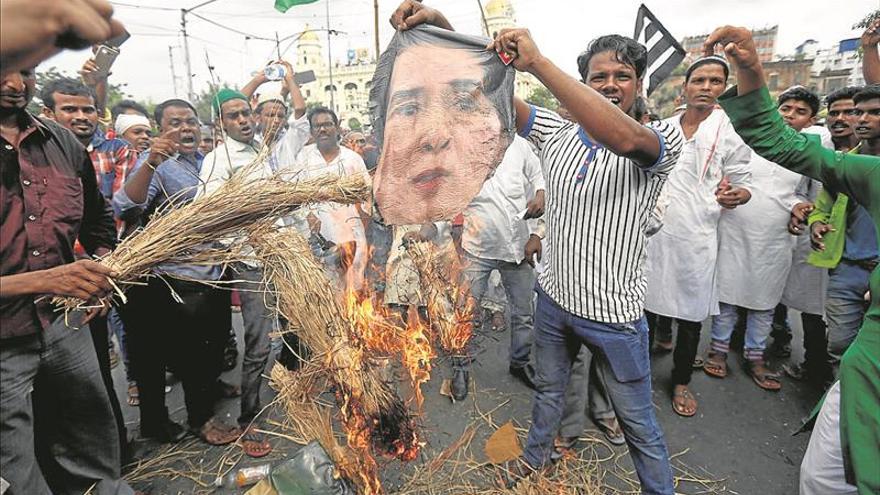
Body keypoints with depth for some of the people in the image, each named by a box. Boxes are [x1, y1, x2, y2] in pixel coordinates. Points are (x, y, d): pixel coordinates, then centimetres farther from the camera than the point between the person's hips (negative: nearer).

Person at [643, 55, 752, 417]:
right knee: (645, 307, 10)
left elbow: (743, 184, 3)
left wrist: (735, 196, -19)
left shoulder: (731, 132, 1)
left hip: (696, 237, -2)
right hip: (652, 232, 2)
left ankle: (681, 382, 28)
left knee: (691, 314, 8)